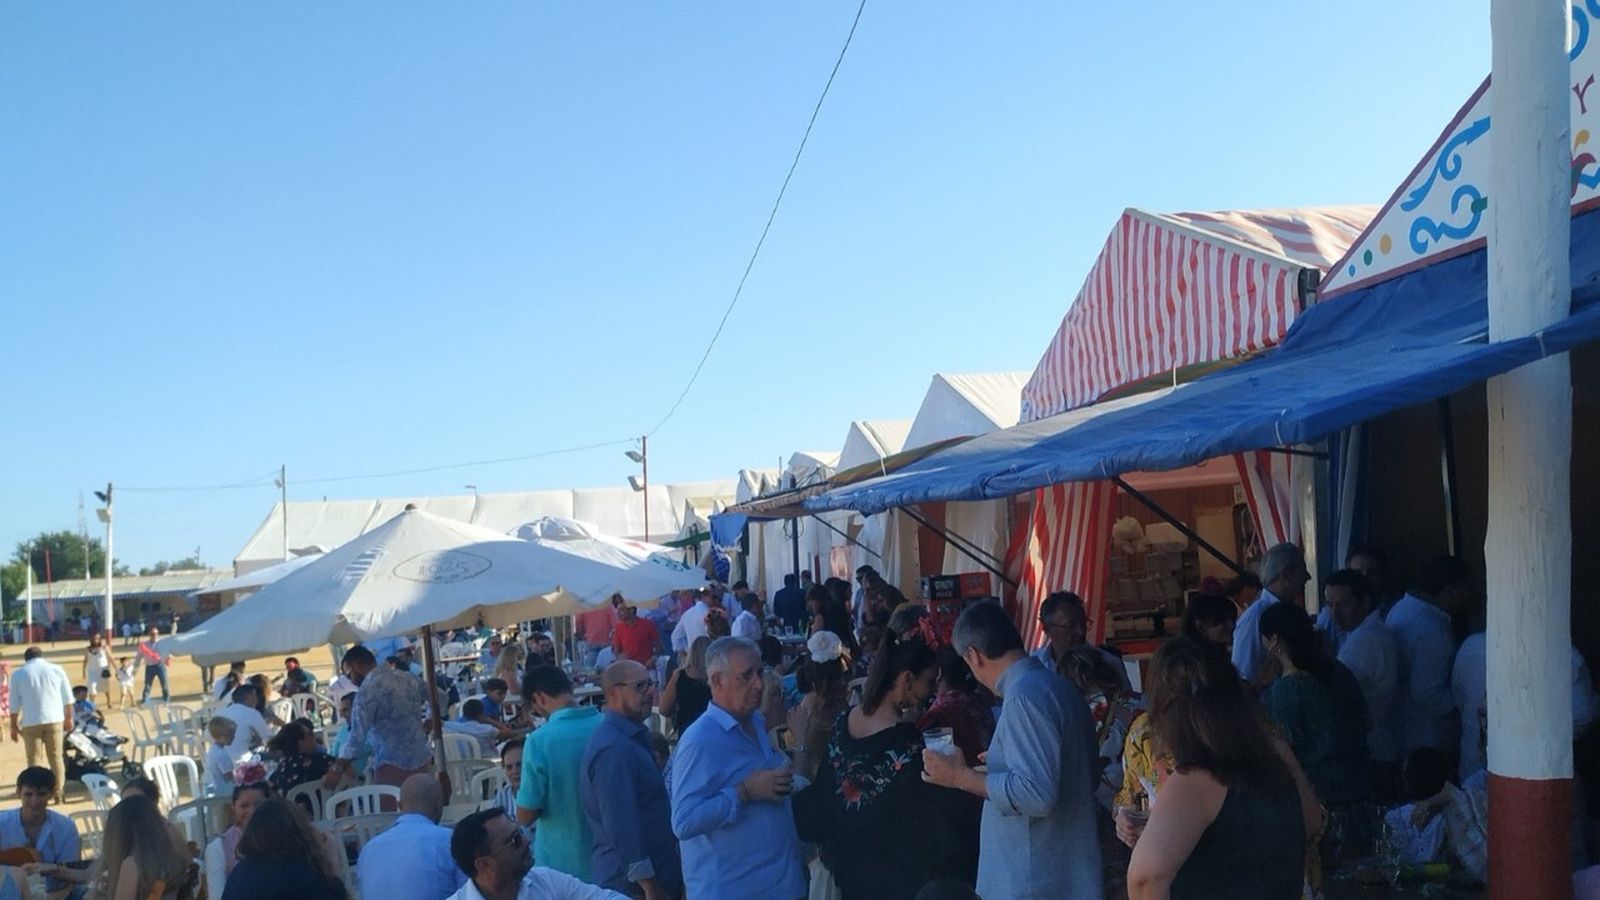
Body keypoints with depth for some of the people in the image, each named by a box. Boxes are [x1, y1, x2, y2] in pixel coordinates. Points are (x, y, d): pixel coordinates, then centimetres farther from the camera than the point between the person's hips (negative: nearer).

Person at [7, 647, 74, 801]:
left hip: (31, 722, -1)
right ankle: (58, 794, 12)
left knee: (34, 760, 5)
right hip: (54, 719, 1)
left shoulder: (18, 674, 2)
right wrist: (68, 718, 18)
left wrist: (14, 726, 11)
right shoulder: (56, 669, 6)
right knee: (56, 757, 10)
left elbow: (15, 704, 3)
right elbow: (67, 698, 8)